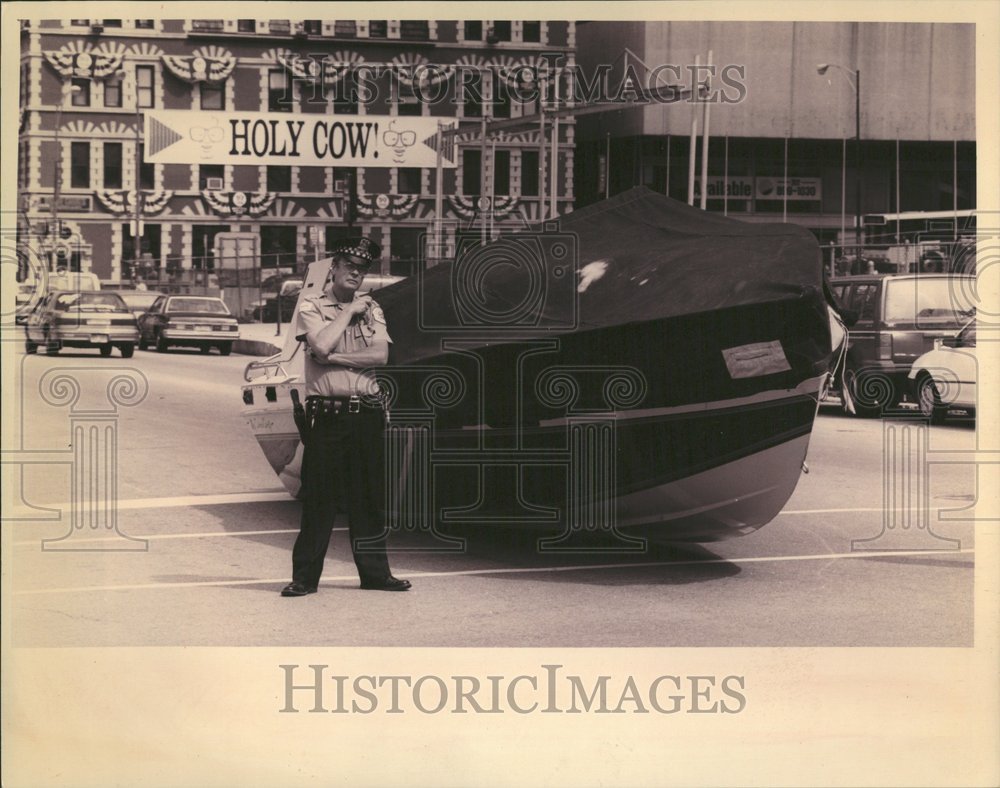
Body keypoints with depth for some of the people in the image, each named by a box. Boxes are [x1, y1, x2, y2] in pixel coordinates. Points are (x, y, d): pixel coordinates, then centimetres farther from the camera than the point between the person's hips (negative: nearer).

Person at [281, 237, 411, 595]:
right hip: (326, 414, -3)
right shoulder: (311, 306, 3)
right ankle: (305, 576, 4)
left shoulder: (371, 309, 13)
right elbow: (321, 344, -15)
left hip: (366, 414, 3)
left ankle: (375, 572, 17)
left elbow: (380, 355, -2)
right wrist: (349, 311, -5)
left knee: (368, 497, 8)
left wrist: (334, 357, -10)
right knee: (318, 497, -3)